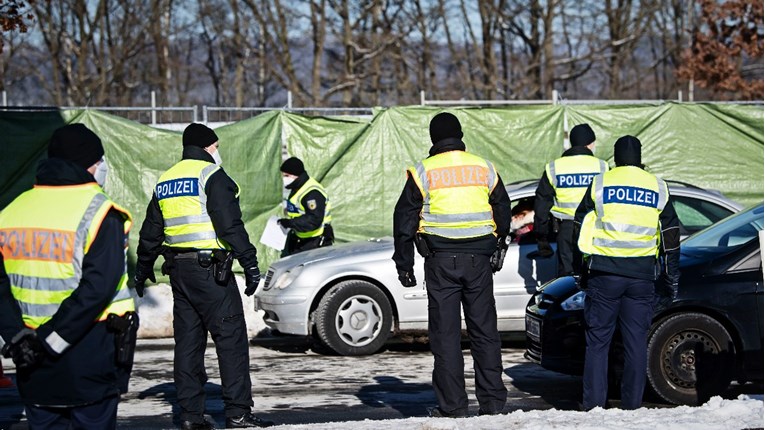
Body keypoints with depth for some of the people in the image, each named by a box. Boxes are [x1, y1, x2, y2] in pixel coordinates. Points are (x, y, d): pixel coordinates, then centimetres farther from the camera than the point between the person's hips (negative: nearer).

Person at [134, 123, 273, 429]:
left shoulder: (165, 182, 17)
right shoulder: (211, 175, -6)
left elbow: (151, 232, 24)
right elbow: (230, 224, -16)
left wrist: (143, 269, 34)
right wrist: (250, 263, -16)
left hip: (178, 269, 8)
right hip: (210, 267, -8)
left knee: (188, 340, 10)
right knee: (231, 337, -6)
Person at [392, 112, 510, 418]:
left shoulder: (424, 172, -1)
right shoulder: (485, 168, 7)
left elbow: (404, 220, -1)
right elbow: (503, 213, 16)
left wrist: (404, 265, 6)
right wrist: (498, 248, 29)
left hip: (441, 261, -3)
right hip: (479, 260, 3)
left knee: (446, 335, 1)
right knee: (484, 331, 9)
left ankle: (452, 406, 0)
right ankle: (492, 401, 11)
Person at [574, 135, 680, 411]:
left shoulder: (600, 184, 3)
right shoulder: (657, 187, 8)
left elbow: (579, 229, 5)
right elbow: (671, 237, 11)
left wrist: (581, 270, 15)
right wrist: (671, 279, 18)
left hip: (603, 274, -2)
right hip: (642, 275, 2)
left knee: (597, 341, 3)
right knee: (636, 342, 8)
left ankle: (593, 405, 1)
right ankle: (632, 404, 8)